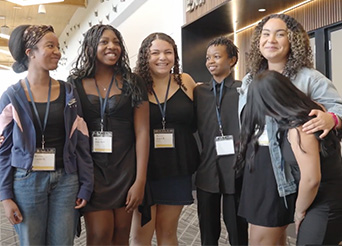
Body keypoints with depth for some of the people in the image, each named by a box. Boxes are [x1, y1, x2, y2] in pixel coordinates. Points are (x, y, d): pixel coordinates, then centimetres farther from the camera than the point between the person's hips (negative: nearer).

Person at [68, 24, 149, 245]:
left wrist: (140, 180, -7)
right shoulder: (75, 84, 2)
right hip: (91, 167, 0)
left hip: (126, 168, 1)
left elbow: (142, 132, -3)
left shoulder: (133, 83, 1)